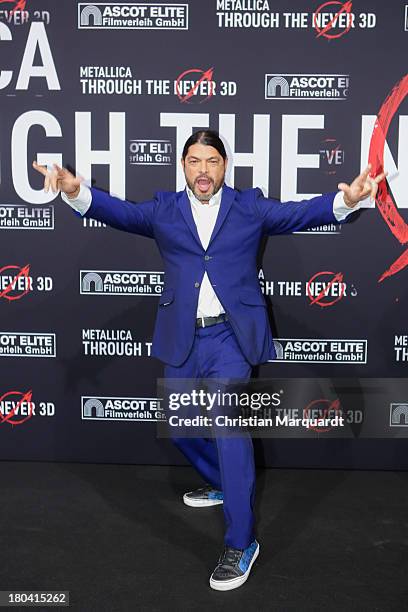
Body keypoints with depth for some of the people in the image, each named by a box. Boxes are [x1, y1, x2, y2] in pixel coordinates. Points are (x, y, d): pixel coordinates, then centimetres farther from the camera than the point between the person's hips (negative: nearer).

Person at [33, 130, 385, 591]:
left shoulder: (249, 206, 5)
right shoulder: (164, 209, 7)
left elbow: (299, 212, -7)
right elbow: (122, 212, -8)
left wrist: (346, 199, -27)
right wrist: (75, 192, -28)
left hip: (231, 336, -3)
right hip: (182, 339, 4)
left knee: (229, 426, -15)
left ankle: (240, 543, -3)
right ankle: (221, 484, 46)